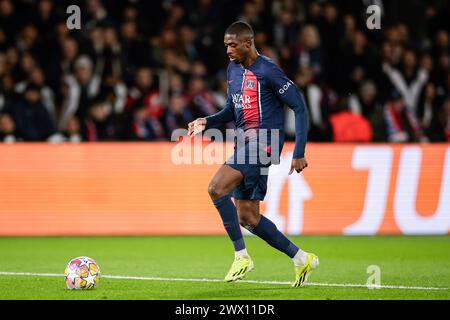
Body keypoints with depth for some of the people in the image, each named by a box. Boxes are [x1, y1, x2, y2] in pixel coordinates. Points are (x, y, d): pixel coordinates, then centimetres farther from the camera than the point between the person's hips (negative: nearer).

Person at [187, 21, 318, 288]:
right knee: (247, 217, 8)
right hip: (244, 143, 9)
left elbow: (300, 108, -10)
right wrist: (207, 122, 5)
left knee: (217, 188, -23)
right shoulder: (233, 70, 14)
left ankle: (242, 255, -13)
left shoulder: (268, 71, -11)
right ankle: (302, 259, 19)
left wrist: (299, 153, -14)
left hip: (263, 142, -9)